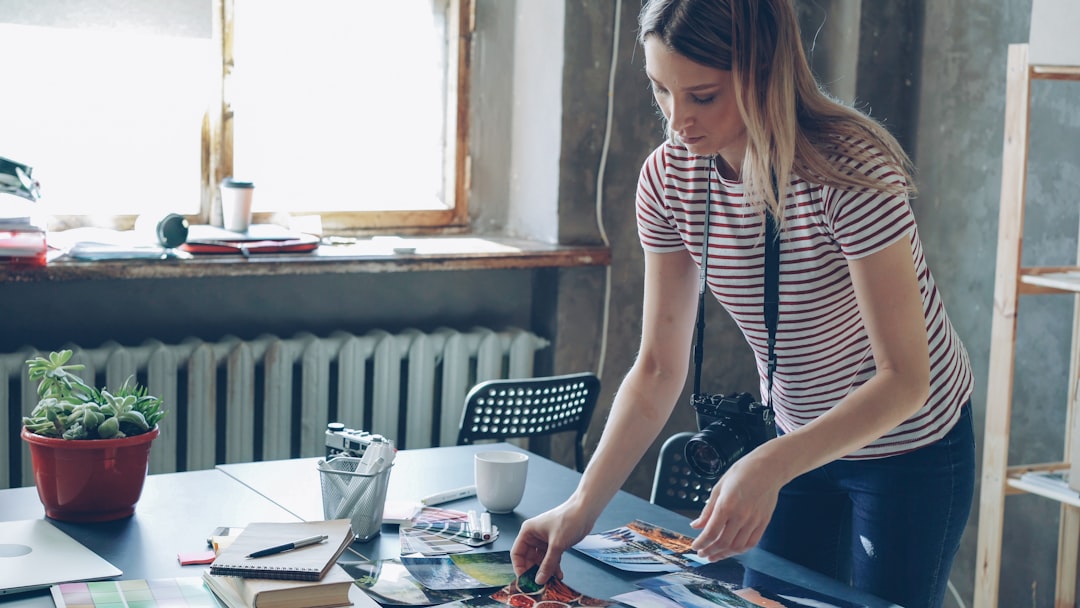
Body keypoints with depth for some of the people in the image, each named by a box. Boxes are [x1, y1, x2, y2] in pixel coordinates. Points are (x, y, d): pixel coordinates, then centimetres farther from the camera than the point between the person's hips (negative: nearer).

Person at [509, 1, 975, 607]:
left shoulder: (850, 171, -29)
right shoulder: (668, 177, -13)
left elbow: (904, 379, -29)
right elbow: (659, 367, -8)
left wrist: (767, 468, -41)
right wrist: (584, 505, -17)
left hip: (911, 452, -5)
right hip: (800, 444, 5)